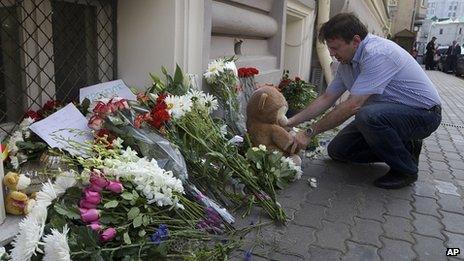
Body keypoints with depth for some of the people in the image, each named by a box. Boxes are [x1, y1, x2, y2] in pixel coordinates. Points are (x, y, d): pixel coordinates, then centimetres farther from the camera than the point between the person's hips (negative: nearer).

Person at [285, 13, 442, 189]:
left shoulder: (377, 54, -28)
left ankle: (406, 169, -12)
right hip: (388, 112, 9)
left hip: (423, 112, -8)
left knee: (367, 116, -38)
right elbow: (326, 99, 7)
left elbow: (352, 106, -32)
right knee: (337, 150, 1)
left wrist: (310, 132, -26)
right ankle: (403, 147, 12)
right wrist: (292, 121, -1)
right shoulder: (346, 63, 1)